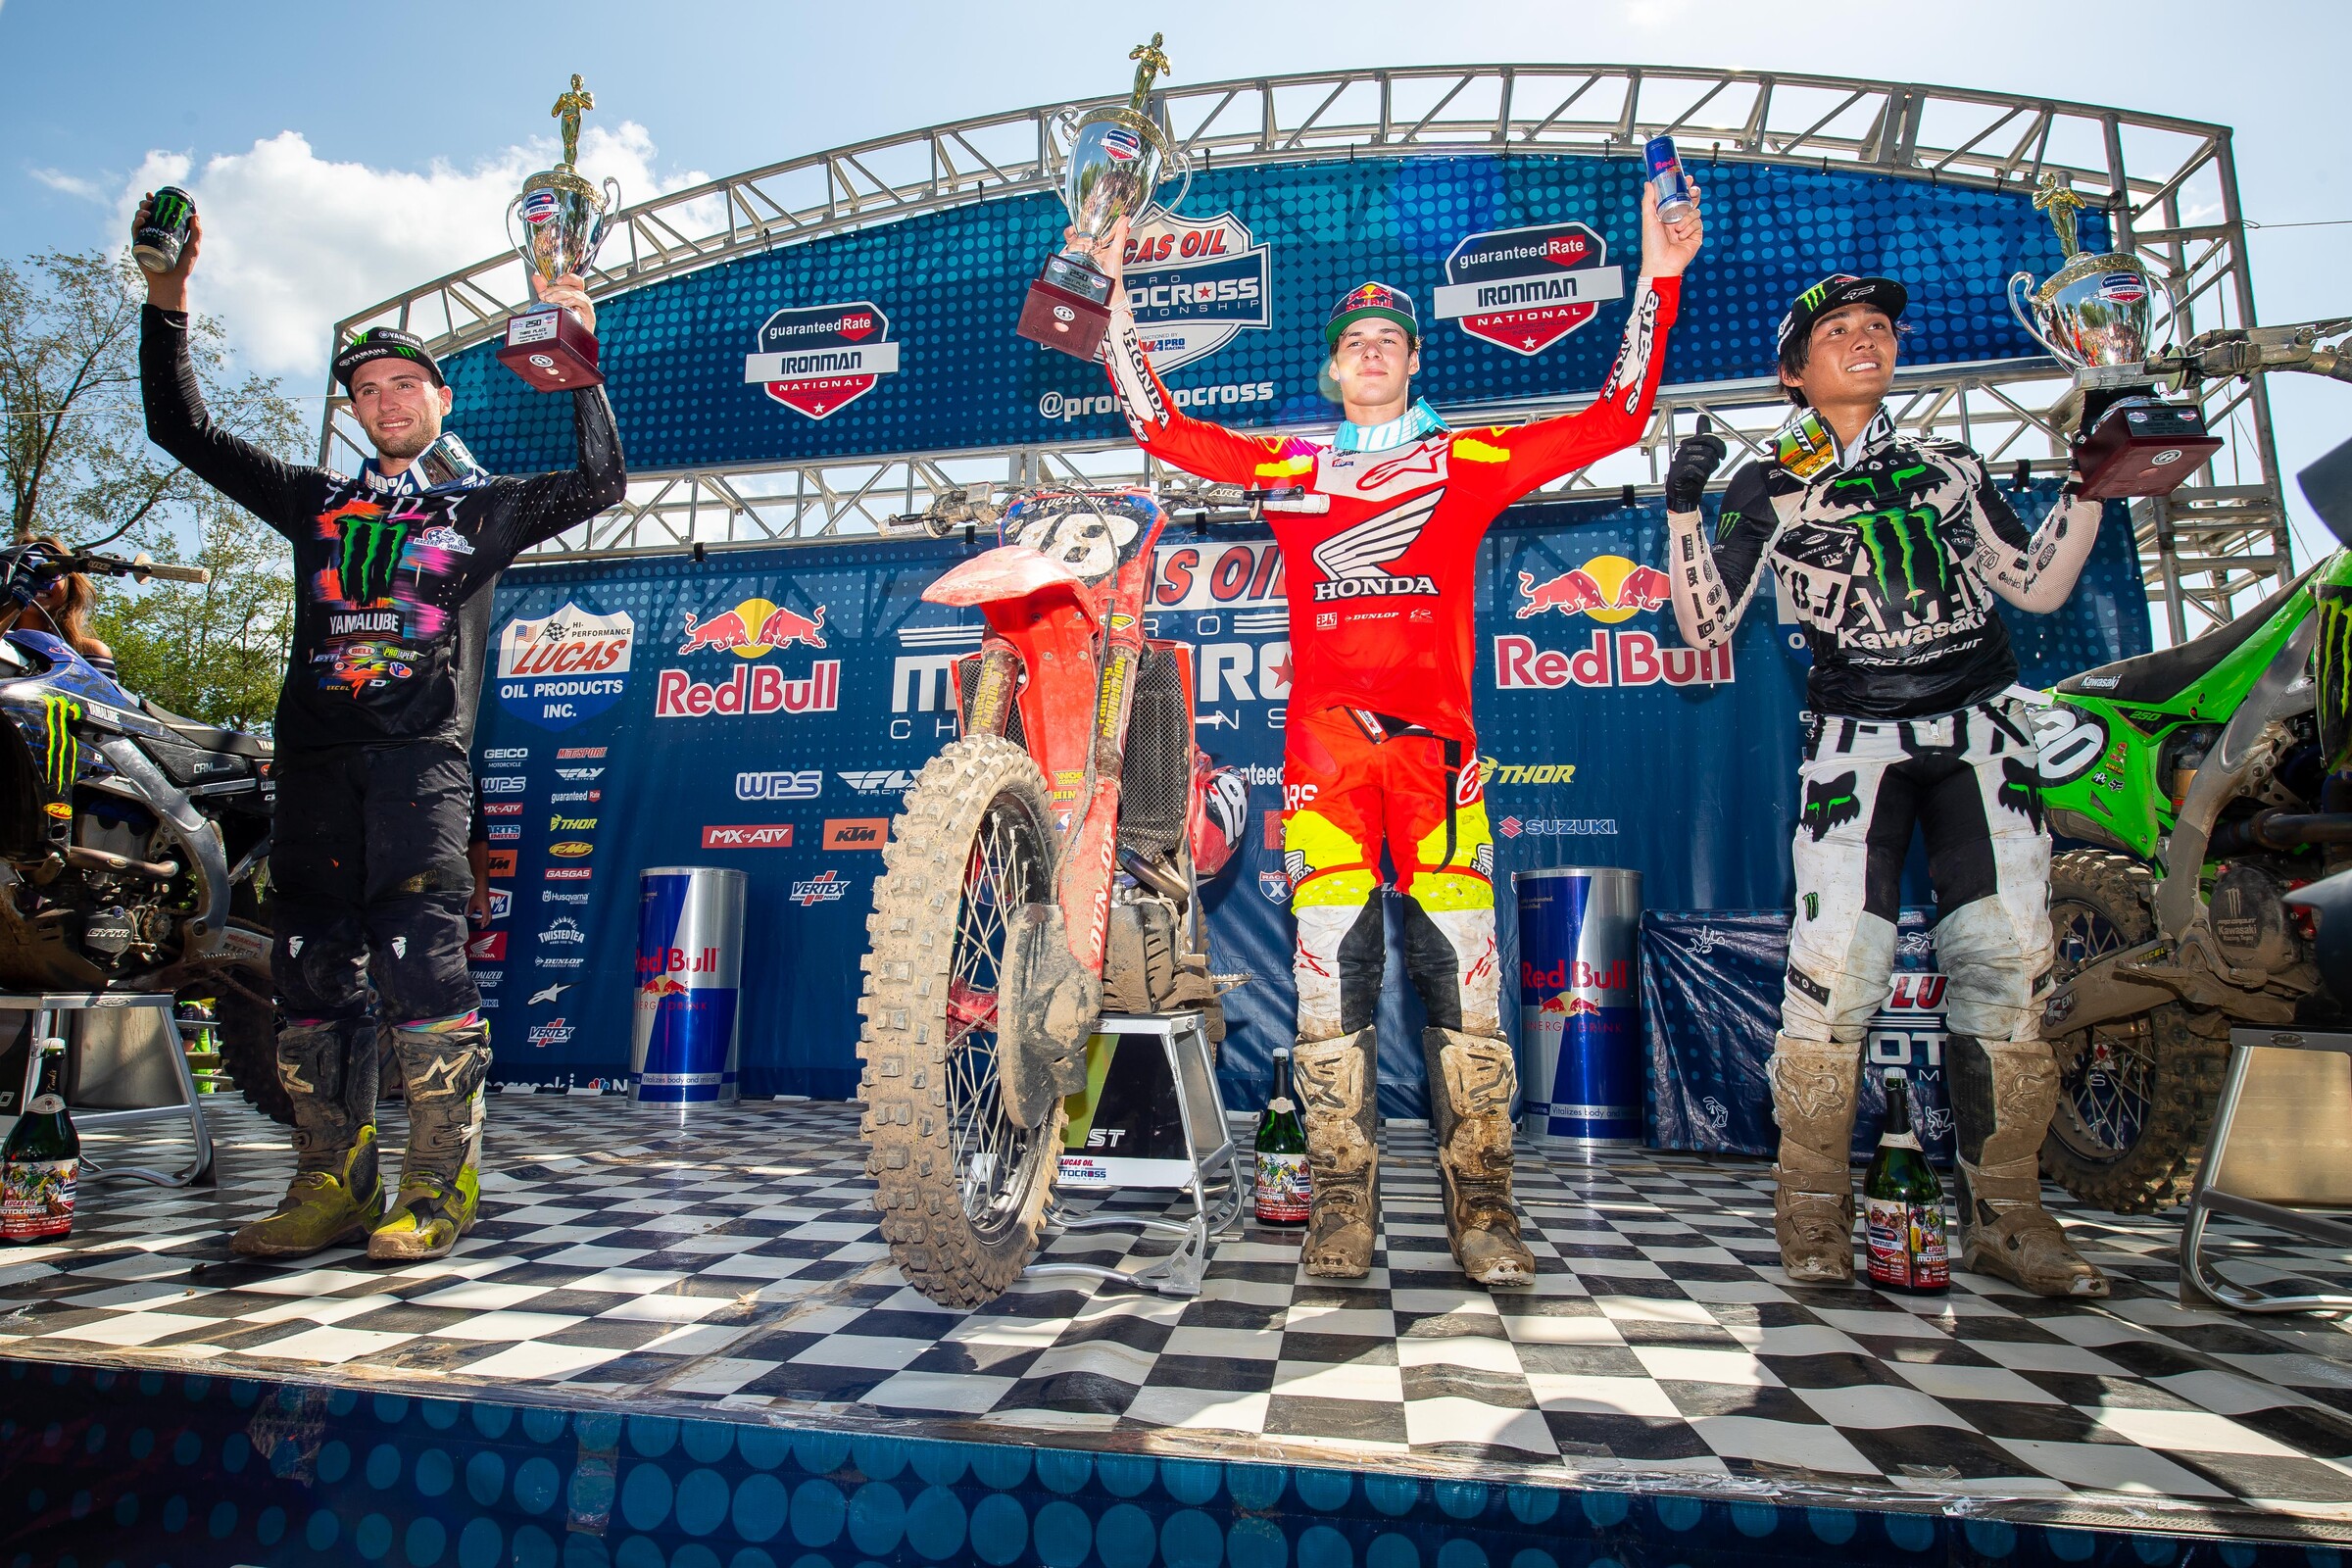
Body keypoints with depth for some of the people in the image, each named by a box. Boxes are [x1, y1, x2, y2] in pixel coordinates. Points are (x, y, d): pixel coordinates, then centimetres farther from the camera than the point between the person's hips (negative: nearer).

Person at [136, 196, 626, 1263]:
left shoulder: (483, 511, 17)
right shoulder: (315, 503, 25)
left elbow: (601, 482, 6)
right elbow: (181, 430, 26)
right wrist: (167, 302, 19)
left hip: (422, 757, -4)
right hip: (315, 757, 4)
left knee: (418, 955, -16)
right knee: (313, 964, 1)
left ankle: (439, 1185, -9)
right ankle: (334, 1183, 9)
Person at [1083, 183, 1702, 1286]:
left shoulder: (1469, 460, 19)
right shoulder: (1284, 468, 21)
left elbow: (1615, 419, 17)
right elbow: (1159, 427, 20)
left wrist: (1657, 282, 12)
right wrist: (1115, 296, 18)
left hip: (1435, 736, 0)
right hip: (1322, 735, 1)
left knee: (1460, 968, -5)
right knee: (1331, 967, -3)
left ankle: (1480, 1203, 4)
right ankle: (1341, 1200, 6)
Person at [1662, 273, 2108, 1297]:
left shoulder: (1950, 467, 19)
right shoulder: (1770, 490, 7)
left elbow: (2037, 586, 19)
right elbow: (1705, 625, -2)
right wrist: (1681, 511, -12)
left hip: (1982, 731, 4)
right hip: (1857, 740, -4)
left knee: (2009, 960, -2)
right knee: (1837, 960, -14)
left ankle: (2003, 1213, 11)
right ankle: (1812, 1212, 0)